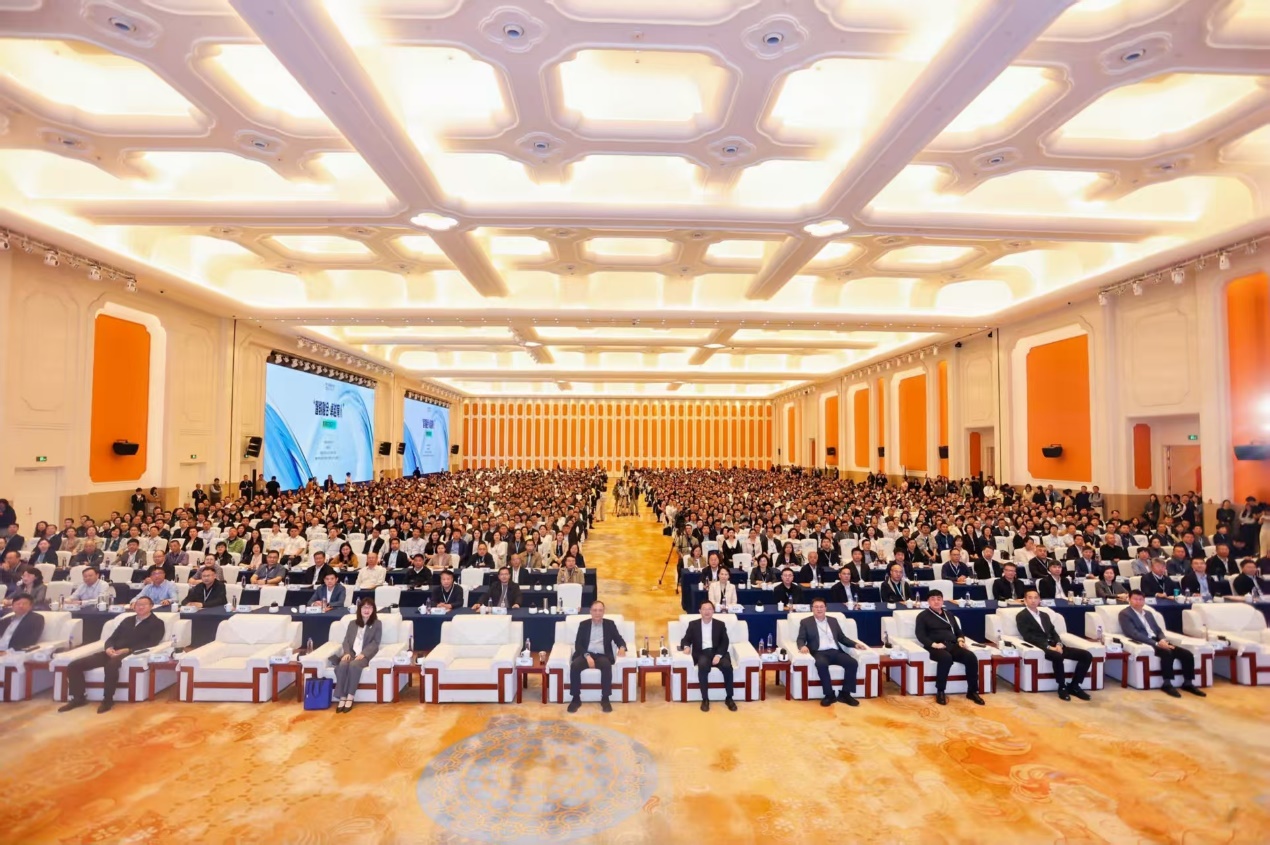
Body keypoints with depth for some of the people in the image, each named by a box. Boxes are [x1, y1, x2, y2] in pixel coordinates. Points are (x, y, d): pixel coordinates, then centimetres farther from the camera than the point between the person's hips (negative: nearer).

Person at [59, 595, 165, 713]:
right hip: (112, 652, 7)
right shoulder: (127, 620, 26)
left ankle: (107, 700, -21)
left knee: (111, 665, -39)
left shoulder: (157, 623, 5)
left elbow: (152, 643, -8)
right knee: (74, 665, -7)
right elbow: (112, 638, 19)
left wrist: (128, 650, -19)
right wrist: (109, 648, -4)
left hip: (131, 654, -7)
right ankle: (78, 698, 6)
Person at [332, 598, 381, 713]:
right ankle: (342, 698, -26)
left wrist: (363, 653, -16)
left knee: (354, 665, -34)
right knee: (342, 665, -30)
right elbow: (346, 640, 11)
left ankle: (350, 698, -26)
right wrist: (347, 652, -9)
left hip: (365, 654, -3)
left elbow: (375, 643, -1)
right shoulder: (352, 623, 20)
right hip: (351, 652, 3)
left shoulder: (377, 623, 8)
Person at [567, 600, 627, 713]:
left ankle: (605, 699, -22)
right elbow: (578, 644, 2)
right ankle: (576, 698, -17)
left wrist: (622, 648, -19)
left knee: (607, 665, -35)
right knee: (574, 665, -31)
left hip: (602, 655, -1)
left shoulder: (610, 624, 11)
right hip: (586, 654, 1)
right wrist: (587, 655, -17)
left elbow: (619, 640, 7)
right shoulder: (583, 625, 10)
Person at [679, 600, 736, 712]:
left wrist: (718, 655, -15)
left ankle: (729, 698, -12)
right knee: (703, 666, -34)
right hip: (702, 653, -1)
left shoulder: (720, 624, 10)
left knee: (727, 666, -29)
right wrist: (686, 646, -15)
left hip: (717, 652, 1)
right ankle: (705, 699, -22)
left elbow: (725, 643, 2)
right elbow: (686, 639, 10)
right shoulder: (693, 624, 11)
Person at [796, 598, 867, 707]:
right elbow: (801, 639, 3)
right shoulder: (806, 622, 10)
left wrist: (855, 644, 4)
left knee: (853, 663, -23)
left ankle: (845, 693, -12)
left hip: (835, 651, 4)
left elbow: (842, 637, 21)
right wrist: (803, 646, -20)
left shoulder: (833, 620, 20)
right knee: (821, 664, -37)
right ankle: (829, 694, -21)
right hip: (819, 652, -4)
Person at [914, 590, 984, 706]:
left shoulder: (949, 614, 26)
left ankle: (972, 691, -13)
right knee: (946, 658, -38)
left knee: (971, 657, -25)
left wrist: (960, 640, 3)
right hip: (935, 647, -5)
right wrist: (934, 644, -17)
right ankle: (940, 692, -26)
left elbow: (958, 631, 27)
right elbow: (920, 635, -2)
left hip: (952, 645, 5)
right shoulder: (923, 616, 9)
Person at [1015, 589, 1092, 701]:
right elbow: (1028, 637, -9)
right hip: (1040, 647, -7)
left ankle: (1073, 685, -2)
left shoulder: (1045, 615, 24)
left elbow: (1053, 632, 16)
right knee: (1058, 656, -38)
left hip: (1054, 645, 7)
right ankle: (1062, 687, -17)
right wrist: (1048, 646, -19)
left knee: (1087, 655, -9)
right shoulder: (1021, 616, 1)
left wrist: (1058, 644, -6)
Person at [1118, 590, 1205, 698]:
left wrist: (1163, 640, -5)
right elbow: (1134, 634, -14)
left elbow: (1158, 630, 19)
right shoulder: (1125, 614, -4)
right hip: (1144, 643, -8)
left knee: (1187, 654, -11)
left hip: (1158, 641, 8)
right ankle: (1167, 685, -22)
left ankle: (1188, 683, 2)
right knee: (1167, 653, -33)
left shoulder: (1148, 613, 23)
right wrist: (1156, 643, -20)